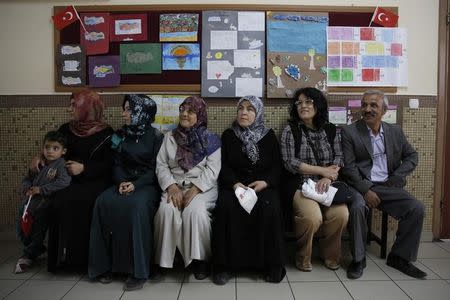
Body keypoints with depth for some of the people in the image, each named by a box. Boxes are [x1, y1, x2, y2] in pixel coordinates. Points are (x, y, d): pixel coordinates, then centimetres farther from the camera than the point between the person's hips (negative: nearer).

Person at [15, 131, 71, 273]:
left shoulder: (61, 165, -12)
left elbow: (64, 182, -28)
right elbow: (27, 179, 17)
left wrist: (41, 189, -24)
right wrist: (27, 189, -6)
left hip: (44, 204, -7)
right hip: (29, 202, 7)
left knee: (38, 231, -2)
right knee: (22, 229, 14)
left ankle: (28, 255, 21)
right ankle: (38, 249, 36)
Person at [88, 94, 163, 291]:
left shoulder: (155, 136, -2)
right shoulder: (121, 134, 12)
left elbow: (155, 169, -6)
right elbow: (117, 164, 10)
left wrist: (136, 185, -20)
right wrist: (121, 182, -11)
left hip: (147, 184, -4)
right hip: (124, 182, 5)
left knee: (137, 205, -35)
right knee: (103, 202, -25)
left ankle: (138, 270, -26)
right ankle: (105, 264, -14)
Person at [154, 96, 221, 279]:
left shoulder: (210, 139, 6)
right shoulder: (169, 137, 15)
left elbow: (212, 169, -4)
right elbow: (161, 165, 6)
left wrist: (195, 189, -18)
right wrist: (172, 187, -11)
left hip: (202, 187, -2)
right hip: (174, 185, 2)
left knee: (196, 211, -32)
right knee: (166, 210, -28)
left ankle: (201, 258, -12)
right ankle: (163, 259, -11)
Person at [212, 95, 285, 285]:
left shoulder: (269, 136, 12)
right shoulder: (228, 135, 11)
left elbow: (277, 166, 7)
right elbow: (224, 166, 3)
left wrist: (265, 182, -13)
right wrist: (235, 183, -16)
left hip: (264, 185, 0)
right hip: (234, 185, 0)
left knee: (269, 209, -31)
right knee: (226, 208, -31)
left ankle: (271, 264, -15)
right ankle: (224, 263, -17)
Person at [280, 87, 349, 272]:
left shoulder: (332, 131, 12)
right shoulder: (290, 130, 2)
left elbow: (338, 159, 6)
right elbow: (290, 163, -8)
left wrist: (327, 178, -14)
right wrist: (323, 170, -9)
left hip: (326, 185, 4)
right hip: (301, 185, -3)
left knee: (341, 214, -24)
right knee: (312, 218, -30)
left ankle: (329, 254, 8)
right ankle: (303, 257, 2)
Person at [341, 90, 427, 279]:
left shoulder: (395, 131, 11)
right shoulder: (349, 132, -2)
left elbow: (412, 156, 15)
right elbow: (348, 166, -8)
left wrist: (395, 178, -1)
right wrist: (365, 190, -18)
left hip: (388, 187, 4)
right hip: (361, 185, -4)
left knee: (417, 208, -15)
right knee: (357, 207, -33)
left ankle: (399, 257, 4)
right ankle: (358, 259, -12)